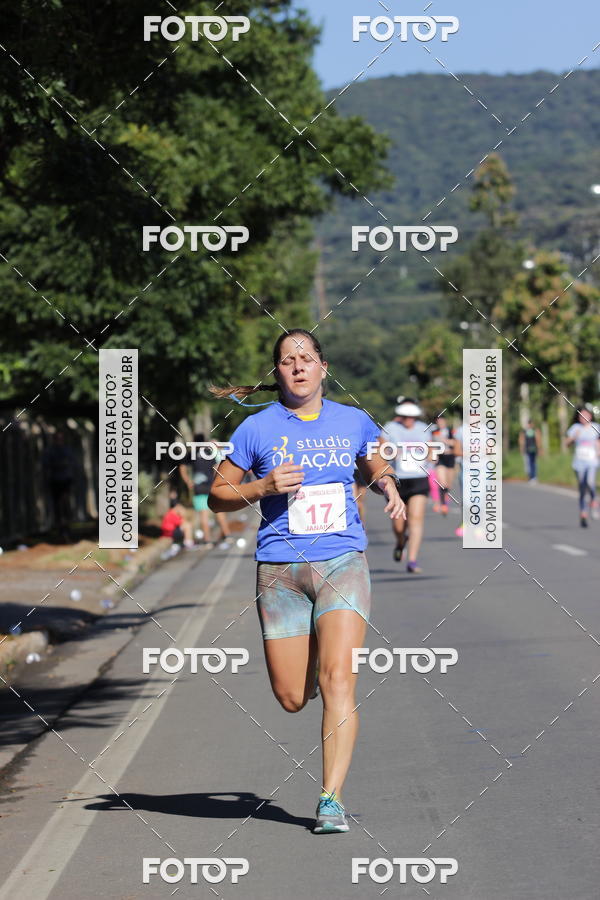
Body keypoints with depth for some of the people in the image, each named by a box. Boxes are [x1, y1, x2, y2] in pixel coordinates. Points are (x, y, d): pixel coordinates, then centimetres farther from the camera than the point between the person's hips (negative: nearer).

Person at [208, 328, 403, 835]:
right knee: (292, 698, 1)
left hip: (343, 562, 0)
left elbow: (376, 468, 28)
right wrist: (264, 487, -10)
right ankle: (314, 656, 39)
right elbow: (217, 496, 7)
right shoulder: (257, 428, 2)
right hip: (281, 569, 0)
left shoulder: (353, 422, 8)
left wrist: (388, 488, 5)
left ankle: (331, 799, -13)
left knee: (337, 680, -16)